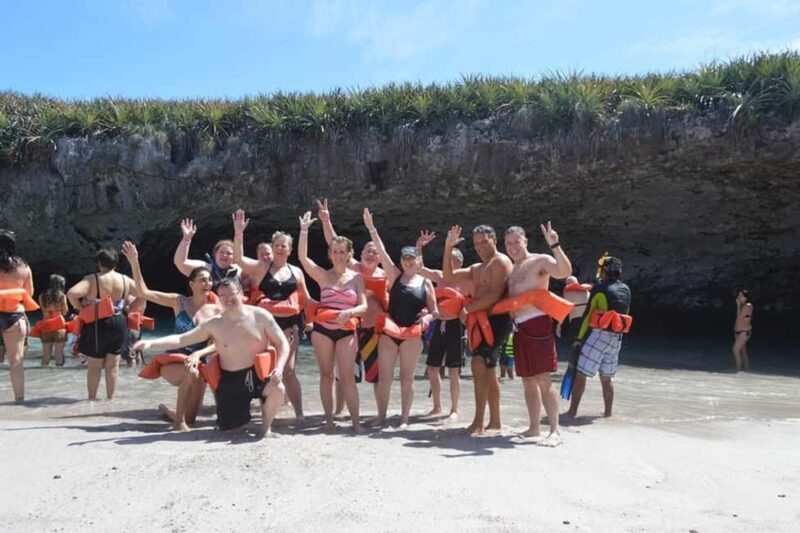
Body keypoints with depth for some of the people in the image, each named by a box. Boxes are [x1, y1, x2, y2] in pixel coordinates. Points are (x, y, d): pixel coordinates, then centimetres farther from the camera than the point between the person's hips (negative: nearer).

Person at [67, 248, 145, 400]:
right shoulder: (125, 280, 3)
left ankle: (92, 398, 16)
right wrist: (129, 309, 9)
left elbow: (71, 293, -22)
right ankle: (110, 398, 16)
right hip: (119, 324, 4)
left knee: (94, 366, 9)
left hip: (98, 325, -3)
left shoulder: (92, 279, -10)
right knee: (113, 364, 12)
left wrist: (80, 309, -7)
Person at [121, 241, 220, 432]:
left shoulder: (216, 310, -3)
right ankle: (178, 420, -18)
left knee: (190, 418, 6)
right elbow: (143, 292, -9)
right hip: (173, 361, -3)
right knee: (191, 373, -39)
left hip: (199, 363, 3)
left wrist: (198, 354, -20)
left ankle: (169, 410, 43)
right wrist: (134, 262, -16)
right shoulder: (178, 301, -5)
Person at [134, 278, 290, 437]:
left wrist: (279, 368, -20)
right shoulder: (214, 324, -4)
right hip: (231, 380, 2)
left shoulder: (260, 315, -7)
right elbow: (181, 339, -7)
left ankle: (266, 426, -2)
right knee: (229, 427, 1)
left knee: (277, 389, -33)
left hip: (260, 374, -2)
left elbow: (283, 343, -4)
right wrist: (150, 343, -21)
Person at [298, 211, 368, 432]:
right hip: (322, 329, 1)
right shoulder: (323, 275, 3)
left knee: (347, 376, -5)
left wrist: (349, 312, -23)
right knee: (326, 374, 7)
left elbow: (363, 306, -3)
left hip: (347, 331, -1)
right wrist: (304, 230, -16)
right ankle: (328, 417, 17)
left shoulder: (357, 277, 3)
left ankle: (355, 420, -2)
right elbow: (302, 257, -11)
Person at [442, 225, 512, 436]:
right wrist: (448, 248, 11)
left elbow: (495, 295, -18)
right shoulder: (476, 268, 22)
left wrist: (468, 308, -12)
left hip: (496, 320, -10)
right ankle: (494, 421, 21)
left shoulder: (500, 261, -6)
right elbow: (449, 277, 17)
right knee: (488, 371, 12)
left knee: (479, 364, -21)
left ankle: (479, 422, -22)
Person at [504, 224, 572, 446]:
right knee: (528, 380, 11)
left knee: (543, 379, -12)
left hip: (537, 324, -8)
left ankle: (555, 430, -9)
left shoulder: (540, 261, -3)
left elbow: (565, 271, -22)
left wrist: (555, 245, -32)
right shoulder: (512, 270, 21)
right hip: (519, 328, 8)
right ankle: (533, 428, 18)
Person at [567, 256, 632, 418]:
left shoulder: (599, 288, -6)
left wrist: (579, 338, -3)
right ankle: (608, 411, 18)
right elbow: (624, 314, 16)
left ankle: (572, 410, -6)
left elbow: (587, 314, -7)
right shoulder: (626, 290, 12)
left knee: (580, 374, -4)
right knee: (606, 378, 16)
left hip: (598, 335, -6)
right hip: (616, 338, 7)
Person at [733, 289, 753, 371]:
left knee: (736, 349, -16)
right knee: (742, 351, 12)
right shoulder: (741, 306, 13)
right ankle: (746, 369, 19)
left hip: (745, 331, -9)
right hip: (738, 331, 9)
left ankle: (738, 369, -13)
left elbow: (740, 317, -18)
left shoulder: (748, 306, -10)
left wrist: (738, 305, -13)